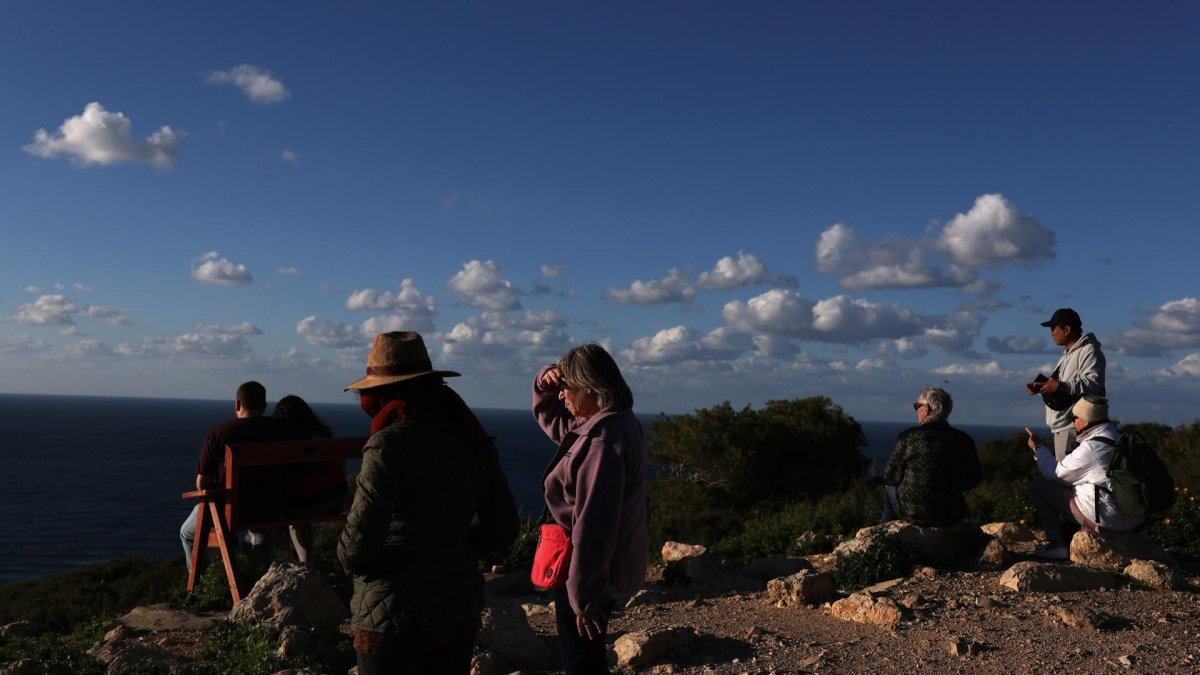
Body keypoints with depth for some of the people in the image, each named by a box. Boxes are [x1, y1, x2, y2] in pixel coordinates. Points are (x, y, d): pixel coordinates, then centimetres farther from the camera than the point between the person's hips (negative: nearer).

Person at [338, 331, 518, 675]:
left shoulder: (390, 444, -19)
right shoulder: (474, 442, 1)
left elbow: (362, 534, -24)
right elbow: (502, 528, 4)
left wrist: (349, 558, -3)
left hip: (396, 619, -6)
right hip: (461, 610, 6)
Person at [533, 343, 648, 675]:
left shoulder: (603, 440, -27)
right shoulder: (613, 423, 5)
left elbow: (594, 525, -28)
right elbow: (550, 417, 21)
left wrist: (583, 595, -24)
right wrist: (545, 383, 0)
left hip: (588, 573, -10)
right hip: (604, 568, 10)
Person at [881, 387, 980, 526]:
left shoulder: (909, 436, -16)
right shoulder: (964, 440, -7)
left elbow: (890, 477, -7)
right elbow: (971, 481, 6)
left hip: (912, 513, -3)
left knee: (891, 490, 28)